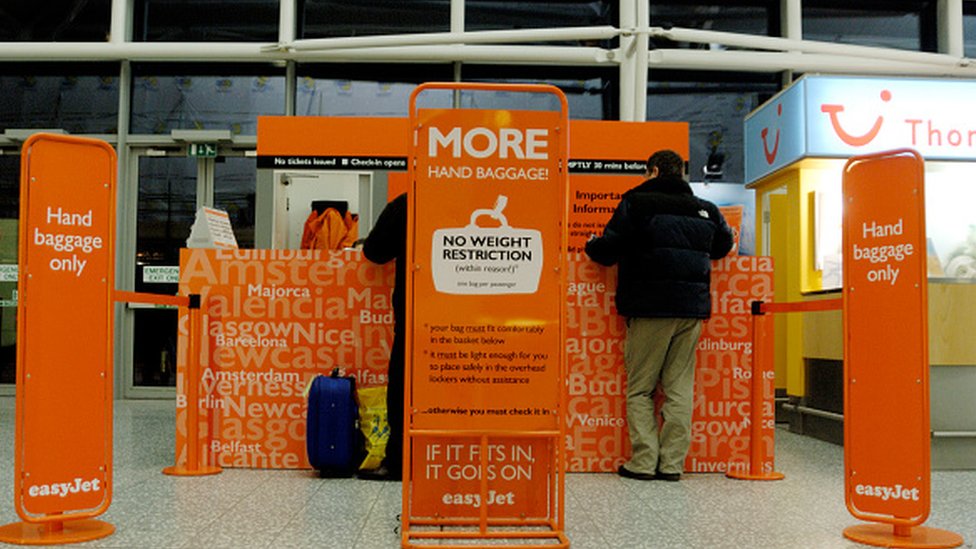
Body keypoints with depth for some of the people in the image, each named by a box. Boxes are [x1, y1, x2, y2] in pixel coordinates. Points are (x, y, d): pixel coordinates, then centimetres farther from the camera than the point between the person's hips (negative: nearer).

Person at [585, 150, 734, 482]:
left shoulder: (636, 203, -3)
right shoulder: (705, 209, 11)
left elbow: (608, 252, -7)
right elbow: (723, 245, 26)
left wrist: (592, 245, 16)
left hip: (649, 308, -4)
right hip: (692, 308, 4)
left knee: (640, 389, 4)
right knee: (680, 388, 7)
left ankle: (644, 462, 1)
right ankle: (672, 464, 7)